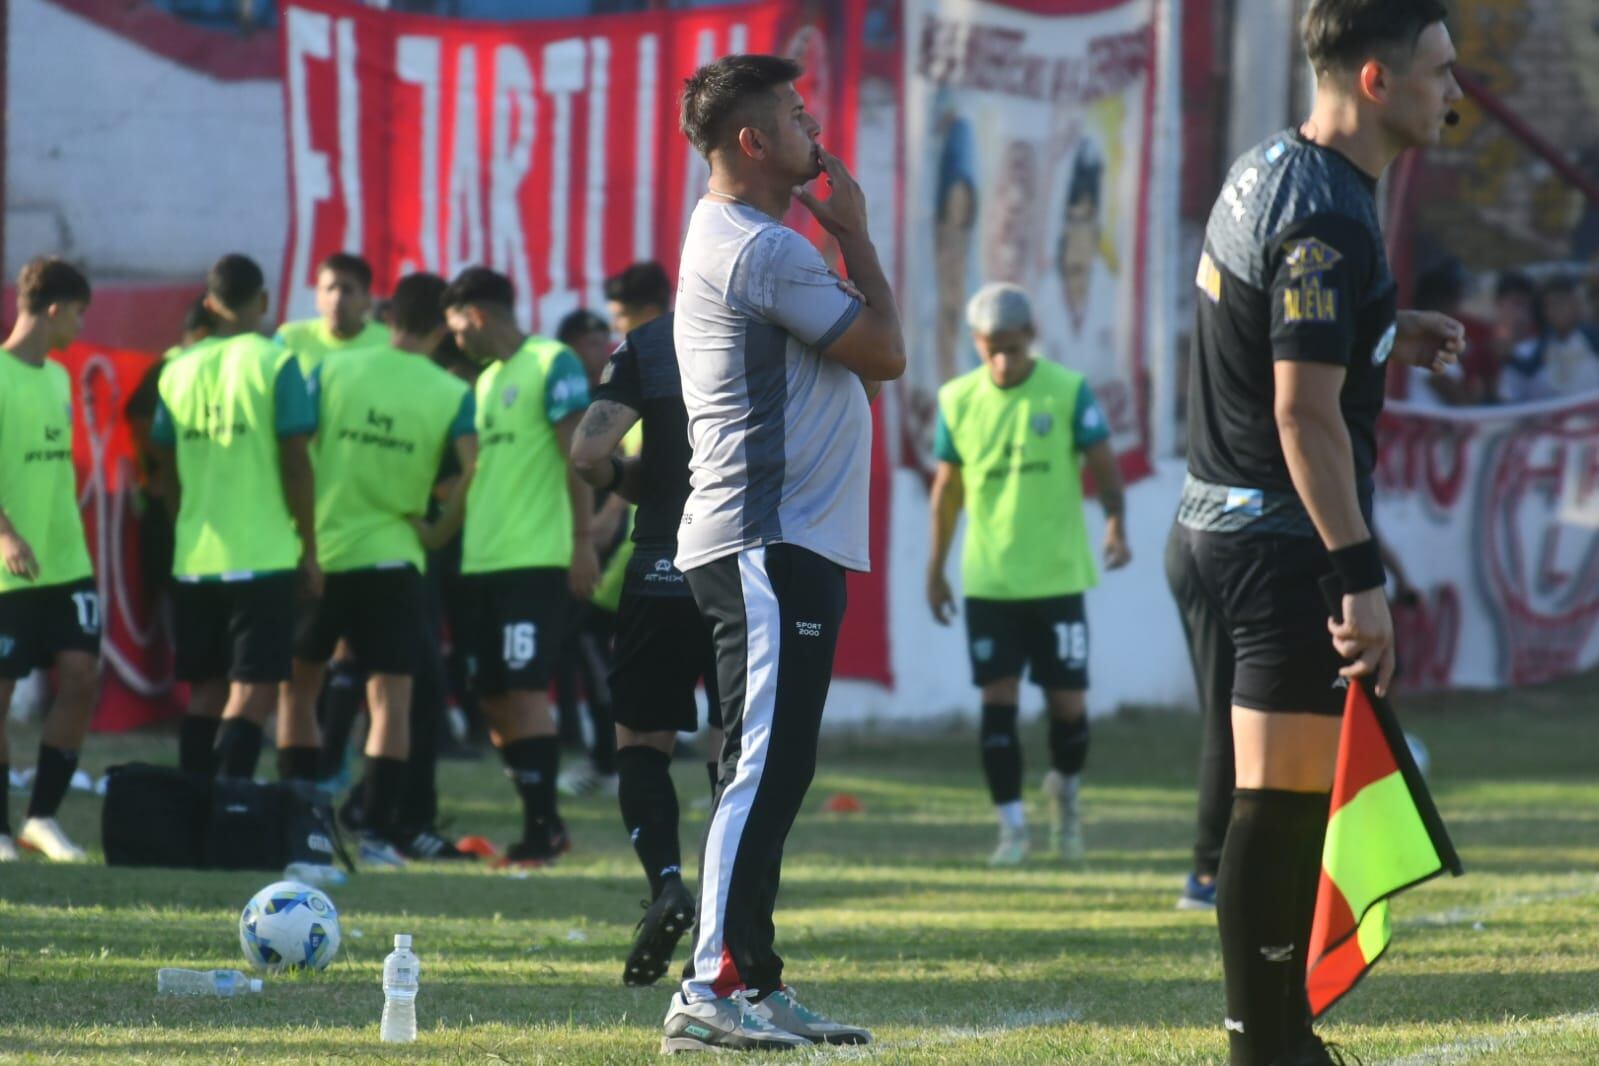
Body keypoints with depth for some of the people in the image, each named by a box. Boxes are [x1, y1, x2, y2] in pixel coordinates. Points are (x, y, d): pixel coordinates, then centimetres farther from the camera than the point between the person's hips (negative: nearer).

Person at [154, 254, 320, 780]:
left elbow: (168, 471, 11)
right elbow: (295, 463, -8)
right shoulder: (275, 363, -7)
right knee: (254, 691, -4)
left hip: (194, 558, 4)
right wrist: (309, 548, 0)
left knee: (205, 690, 14)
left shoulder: (180, 370, 6)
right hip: (264, 555, -4)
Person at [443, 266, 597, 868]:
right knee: (494, 698, 7)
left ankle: (541, 828, -9)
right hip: (483, 562, 9)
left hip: (536, 559, -9)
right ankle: (544, 823, 15)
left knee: (523, 689, -12)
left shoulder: (553, 366, -6)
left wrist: (582, 541, -17)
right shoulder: (485, 380, 19)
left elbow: (577, 457, -11)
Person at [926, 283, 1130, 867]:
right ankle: (1011, 824, 3)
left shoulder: (1069, 391, -4)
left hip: (1058, 575, -1)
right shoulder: (958, 400, 3)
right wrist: (936, 570, 13)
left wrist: (1115, 521, -22)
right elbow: (947, 488, 11)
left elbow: (1103, 463, -4)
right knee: (999, 699, -3)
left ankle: (1065, 789, 31)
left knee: (1068, 702, 2)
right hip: (988, 581, 1)